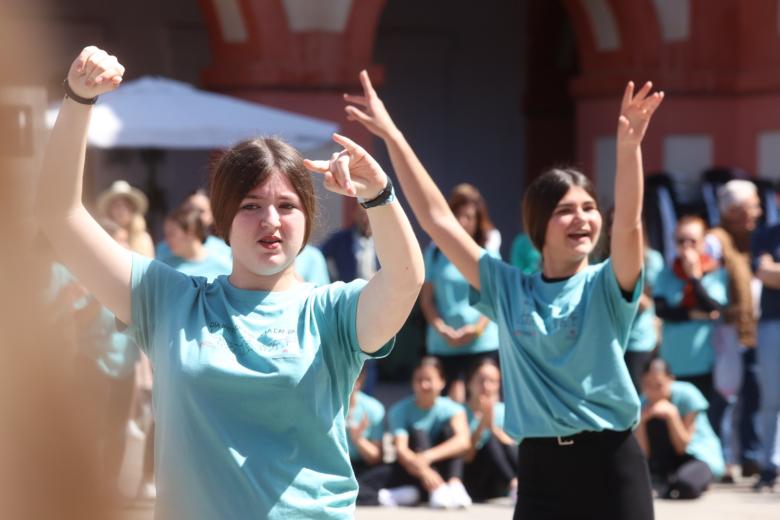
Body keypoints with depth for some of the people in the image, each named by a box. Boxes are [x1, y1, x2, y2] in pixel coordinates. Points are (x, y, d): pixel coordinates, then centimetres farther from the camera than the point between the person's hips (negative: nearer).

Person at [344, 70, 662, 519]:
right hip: (540, 468, 3)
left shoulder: (606, 287, -2)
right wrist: (392, 136, -1)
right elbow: (437, 218, 4)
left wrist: (629, 147, -39)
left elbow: (629, 224, -22)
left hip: (611, 465, -3)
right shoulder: (508, 289, 6)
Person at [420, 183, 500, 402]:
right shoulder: (436, 252, 7)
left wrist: (478, 328, -11)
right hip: (443, 344, 1)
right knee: (452, 400, -6)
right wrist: (443, 329, -8)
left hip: (482, 342, -1)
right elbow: (426, 298, 6)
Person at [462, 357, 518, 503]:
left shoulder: (504, 412, 8)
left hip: (500, 488, 3)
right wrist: (481, 425, -18)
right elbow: (465, 457, -9)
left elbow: (515, 449, -5)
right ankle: (515, 485, -43)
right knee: (492, 442, -27)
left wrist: (493, 426, -19)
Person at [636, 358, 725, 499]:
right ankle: (664, 480, -13)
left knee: (683, 487, -39)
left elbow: (683, 447, -20)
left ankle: (697, 477, -2)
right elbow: (643, 454, -14)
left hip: (700, 454, -4)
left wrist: (672, 414, -32)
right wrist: (640, 421, -28)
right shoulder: (644, 404, -8)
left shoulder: (687, 395, -18)